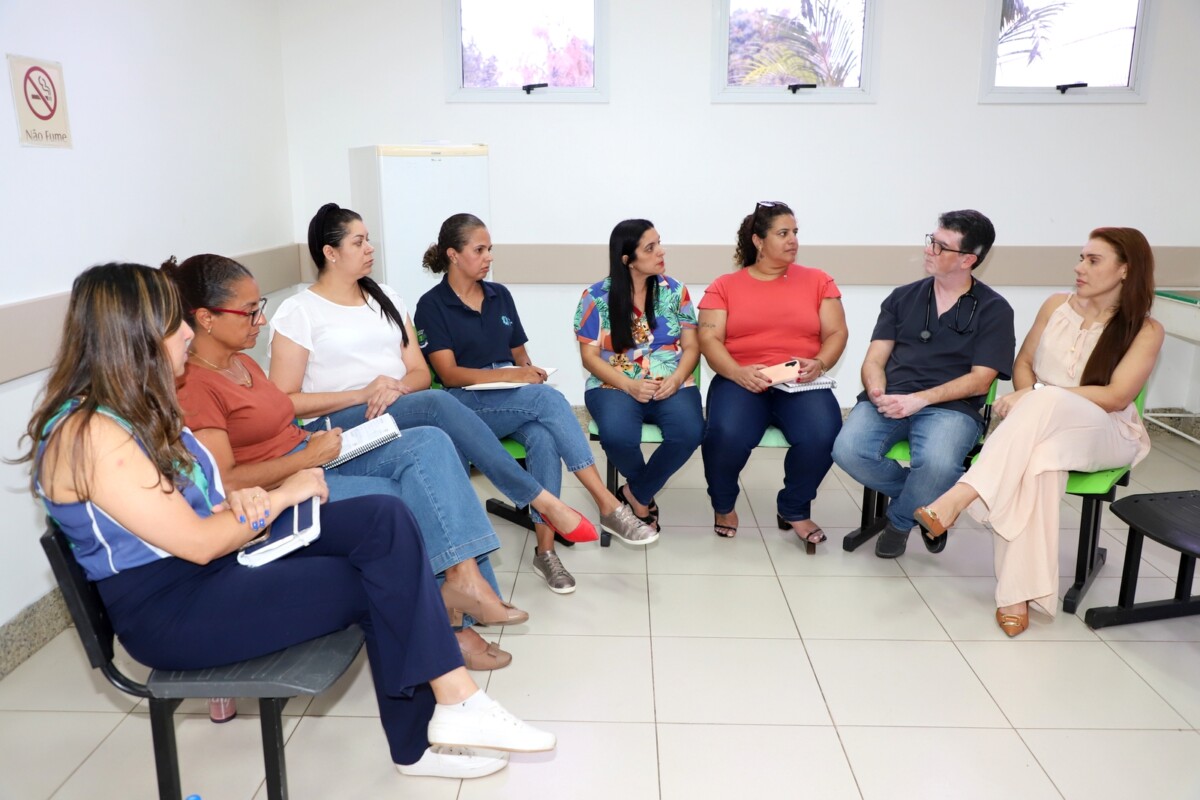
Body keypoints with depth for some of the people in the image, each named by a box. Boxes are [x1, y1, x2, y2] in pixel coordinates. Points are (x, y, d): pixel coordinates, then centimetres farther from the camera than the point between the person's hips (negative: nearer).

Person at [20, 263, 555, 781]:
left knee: (385, 521, -12)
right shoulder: (88, 434, -21)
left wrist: (243, 500, -8)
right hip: (172, 612, -9)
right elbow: (198, 544, -22)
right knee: (381, 581, -15)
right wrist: (281, 496, -9)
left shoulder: (133, 407, 10)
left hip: (221, 558, 9)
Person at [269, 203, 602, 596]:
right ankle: (543, 501, -30)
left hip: (401, 412, 5)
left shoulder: (385, 298, 17)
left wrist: (397, 387, -11)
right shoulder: (298, 311, 1)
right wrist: (362, 394, -16)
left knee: (440, 441, -32)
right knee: (438, 404, -33)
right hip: (337, 428, -5)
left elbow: (421, 373, 14)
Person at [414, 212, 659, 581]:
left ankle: (545, 549, -28)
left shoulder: (500, 295, 15)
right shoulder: (432, 305, -1)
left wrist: (529, 370, -5)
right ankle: (608, 505, -32)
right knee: (547, 397, -33)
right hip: (467, 405, -4)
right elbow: (449, 374, -9)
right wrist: (510, 374, -21)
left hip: (517, 402, 4)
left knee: (544, 438, -32)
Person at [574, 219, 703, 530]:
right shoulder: (596, 297, -1)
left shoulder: (675, 290, 6)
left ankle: (635, 495, -5)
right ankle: (646, 496, 0)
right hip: (614, 386, -2)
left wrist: (676, 378, -15)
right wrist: (629, 385, -17)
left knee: (689, 432, -31)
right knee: (618, 436, -35)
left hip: (671, 385, 2)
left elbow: (692, 346, 6)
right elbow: (590, 356, -2)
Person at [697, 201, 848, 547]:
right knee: (728, 434, -33)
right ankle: (723, 506, 1)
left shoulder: (817, 280, 14)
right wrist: (738, 373, -18)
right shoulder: (724, 286, 9)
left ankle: (794, 510, 1)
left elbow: (836, 333, 8)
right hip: (741, 381, -1)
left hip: (801, 384, 2)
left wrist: (819, 363, -13)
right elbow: (709, 340, 0)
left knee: (822, 436, -30)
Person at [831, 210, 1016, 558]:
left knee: (936, 464, -36)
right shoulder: (902, 298, 15)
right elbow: (874, 360, 9)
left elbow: (980, 381, -2)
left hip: (950, 405, -3)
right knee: (848, 451, -28)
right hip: (889, 399, 3)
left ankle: (899, 520, 1)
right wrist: (878, 393, -15)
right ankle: (926, 499, 3)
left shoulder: (994, 310, 6)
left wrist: (920, 399, -16)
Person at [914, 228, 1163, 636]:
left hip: (1108, 435, -2)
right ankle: (1018, 592, -37)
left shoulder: (1145, 330, -2)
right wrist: (1027, 399, -9)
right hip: (1043, 426, 3)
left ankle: (959, 496, -46)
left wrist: (1036, 398, -21)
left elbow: (1117, 397, -12)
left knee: (1046, 401, -38)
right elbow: (1023, 364, 14)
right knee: (1036, 462, -38)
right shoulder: (1056, 305, 10)